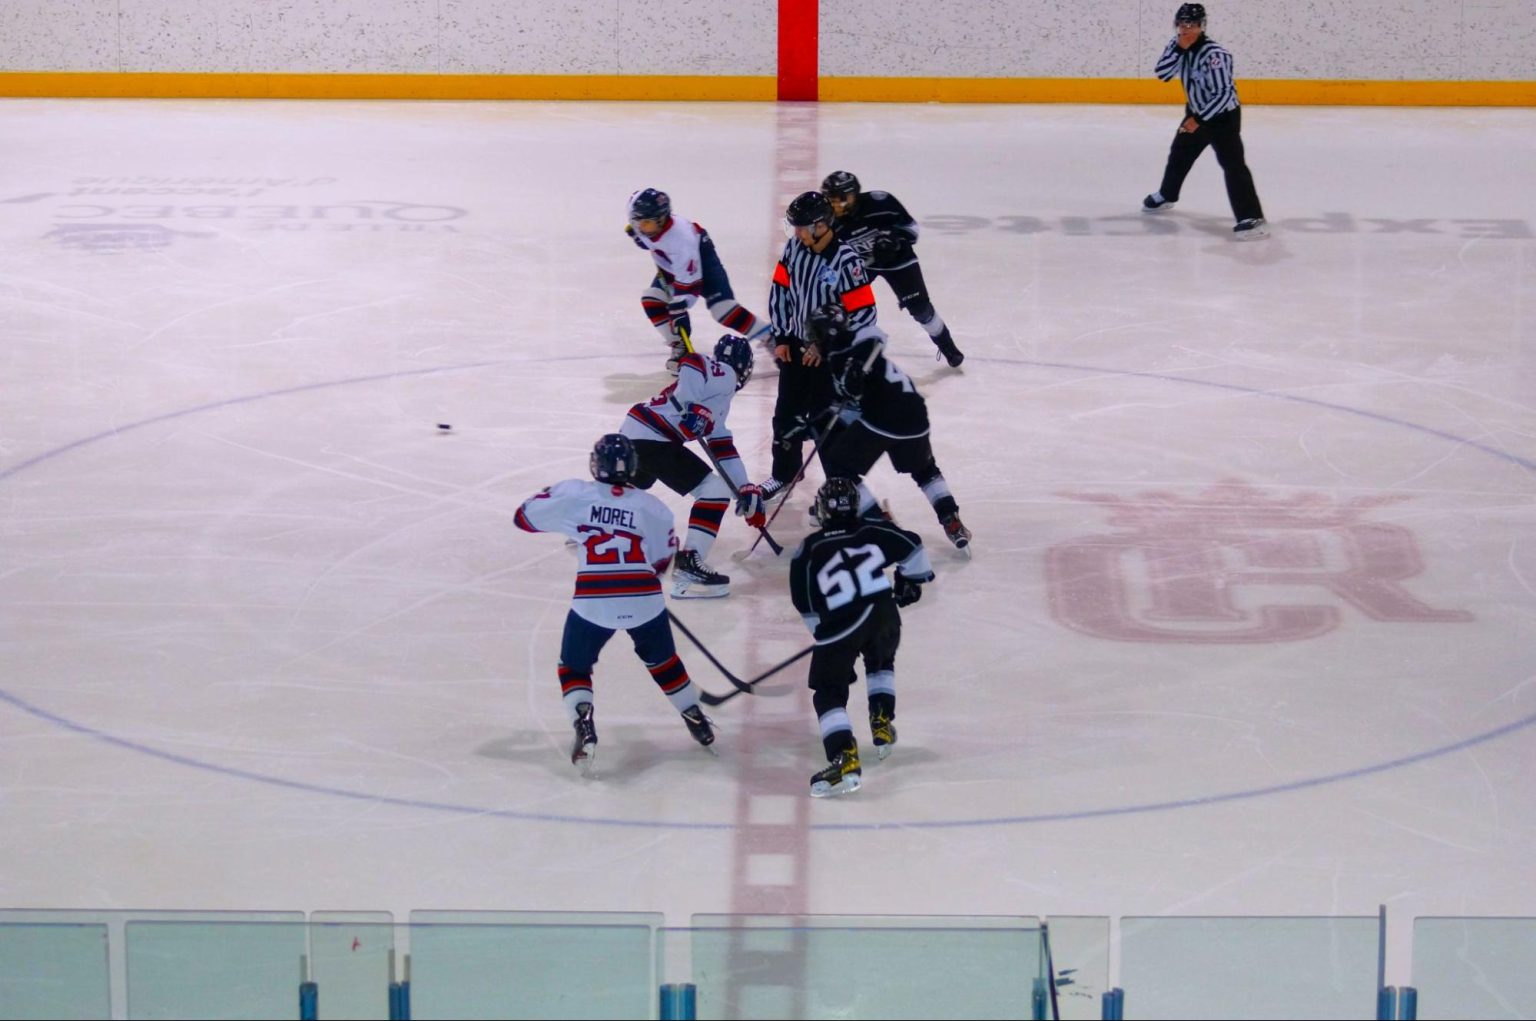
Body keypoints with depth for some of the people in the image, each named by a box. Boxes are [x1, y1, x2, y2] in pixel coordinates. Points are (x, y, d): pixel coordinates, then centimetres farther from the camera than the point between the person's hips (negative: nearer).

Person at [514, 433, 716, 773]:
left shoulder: (573, 495, 0)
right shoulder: (652, 508, 7)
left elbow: (525, 516, 7)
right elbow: (662, 560, 16)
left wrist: (551, 497, 27)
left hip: (593, 603, -2)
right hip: (645, 601, 2)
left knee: (574, 668, 18)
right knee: (662, 660, 29)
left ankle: (583, 724, -8)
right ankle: (697, 721, 37)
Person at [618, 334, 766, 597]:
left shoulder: (717, 405, 25)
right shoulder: (724, 374, -2)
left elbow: (724, 450, 24)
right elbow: (691, 363, -21)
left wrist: (746, 490, 20)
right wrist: (691, 406, -28)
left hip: (631, 433, 10)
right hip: (651, 440, -10)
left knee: (633, 483, 40)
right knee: (717, 489, -11)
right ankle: (687, 567, -18)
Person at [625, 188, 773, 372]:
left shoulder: (679, 237, -43)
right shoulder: (645, 224, -25)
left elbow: (688, 281, -38)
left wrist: (679, 309, -38)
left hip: (702, 260, -7)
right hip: (669, 266, 7)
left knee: (722, 308, -17)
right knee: (651, 300, -8)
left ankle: (770, 338, -7)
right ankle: (679, 346, 4)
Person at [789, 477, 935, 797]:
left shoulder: (808, 551, 14)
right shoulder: (874, 531, 15)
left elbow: (806, 605, 15)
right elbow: (912, 548, 19)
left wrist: (824, 631, 29)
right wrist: (912, 580, 38)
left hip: (837, 624, -3)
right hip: (884, 614, 3)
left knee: (829, 693, 3)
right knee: (880, 663, 37)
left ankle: (845, 758, -17)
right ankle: (883, 725, 30)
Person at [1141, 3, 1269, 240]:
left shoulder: (1214, 54, -29)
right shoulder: (1179, 45, -5)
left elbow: (1224, 94, -30)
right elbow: (1162, 73, -10)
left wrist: (1199, 119, -28)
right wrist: (1178, 49, -22)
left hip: (1223, 115, -8)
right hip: (1196, 112, 8)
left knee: (1232, 164, -20)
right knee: (1179, 155, 24)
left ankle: (1251, 218, -27)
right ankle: (1166, 195, 50)